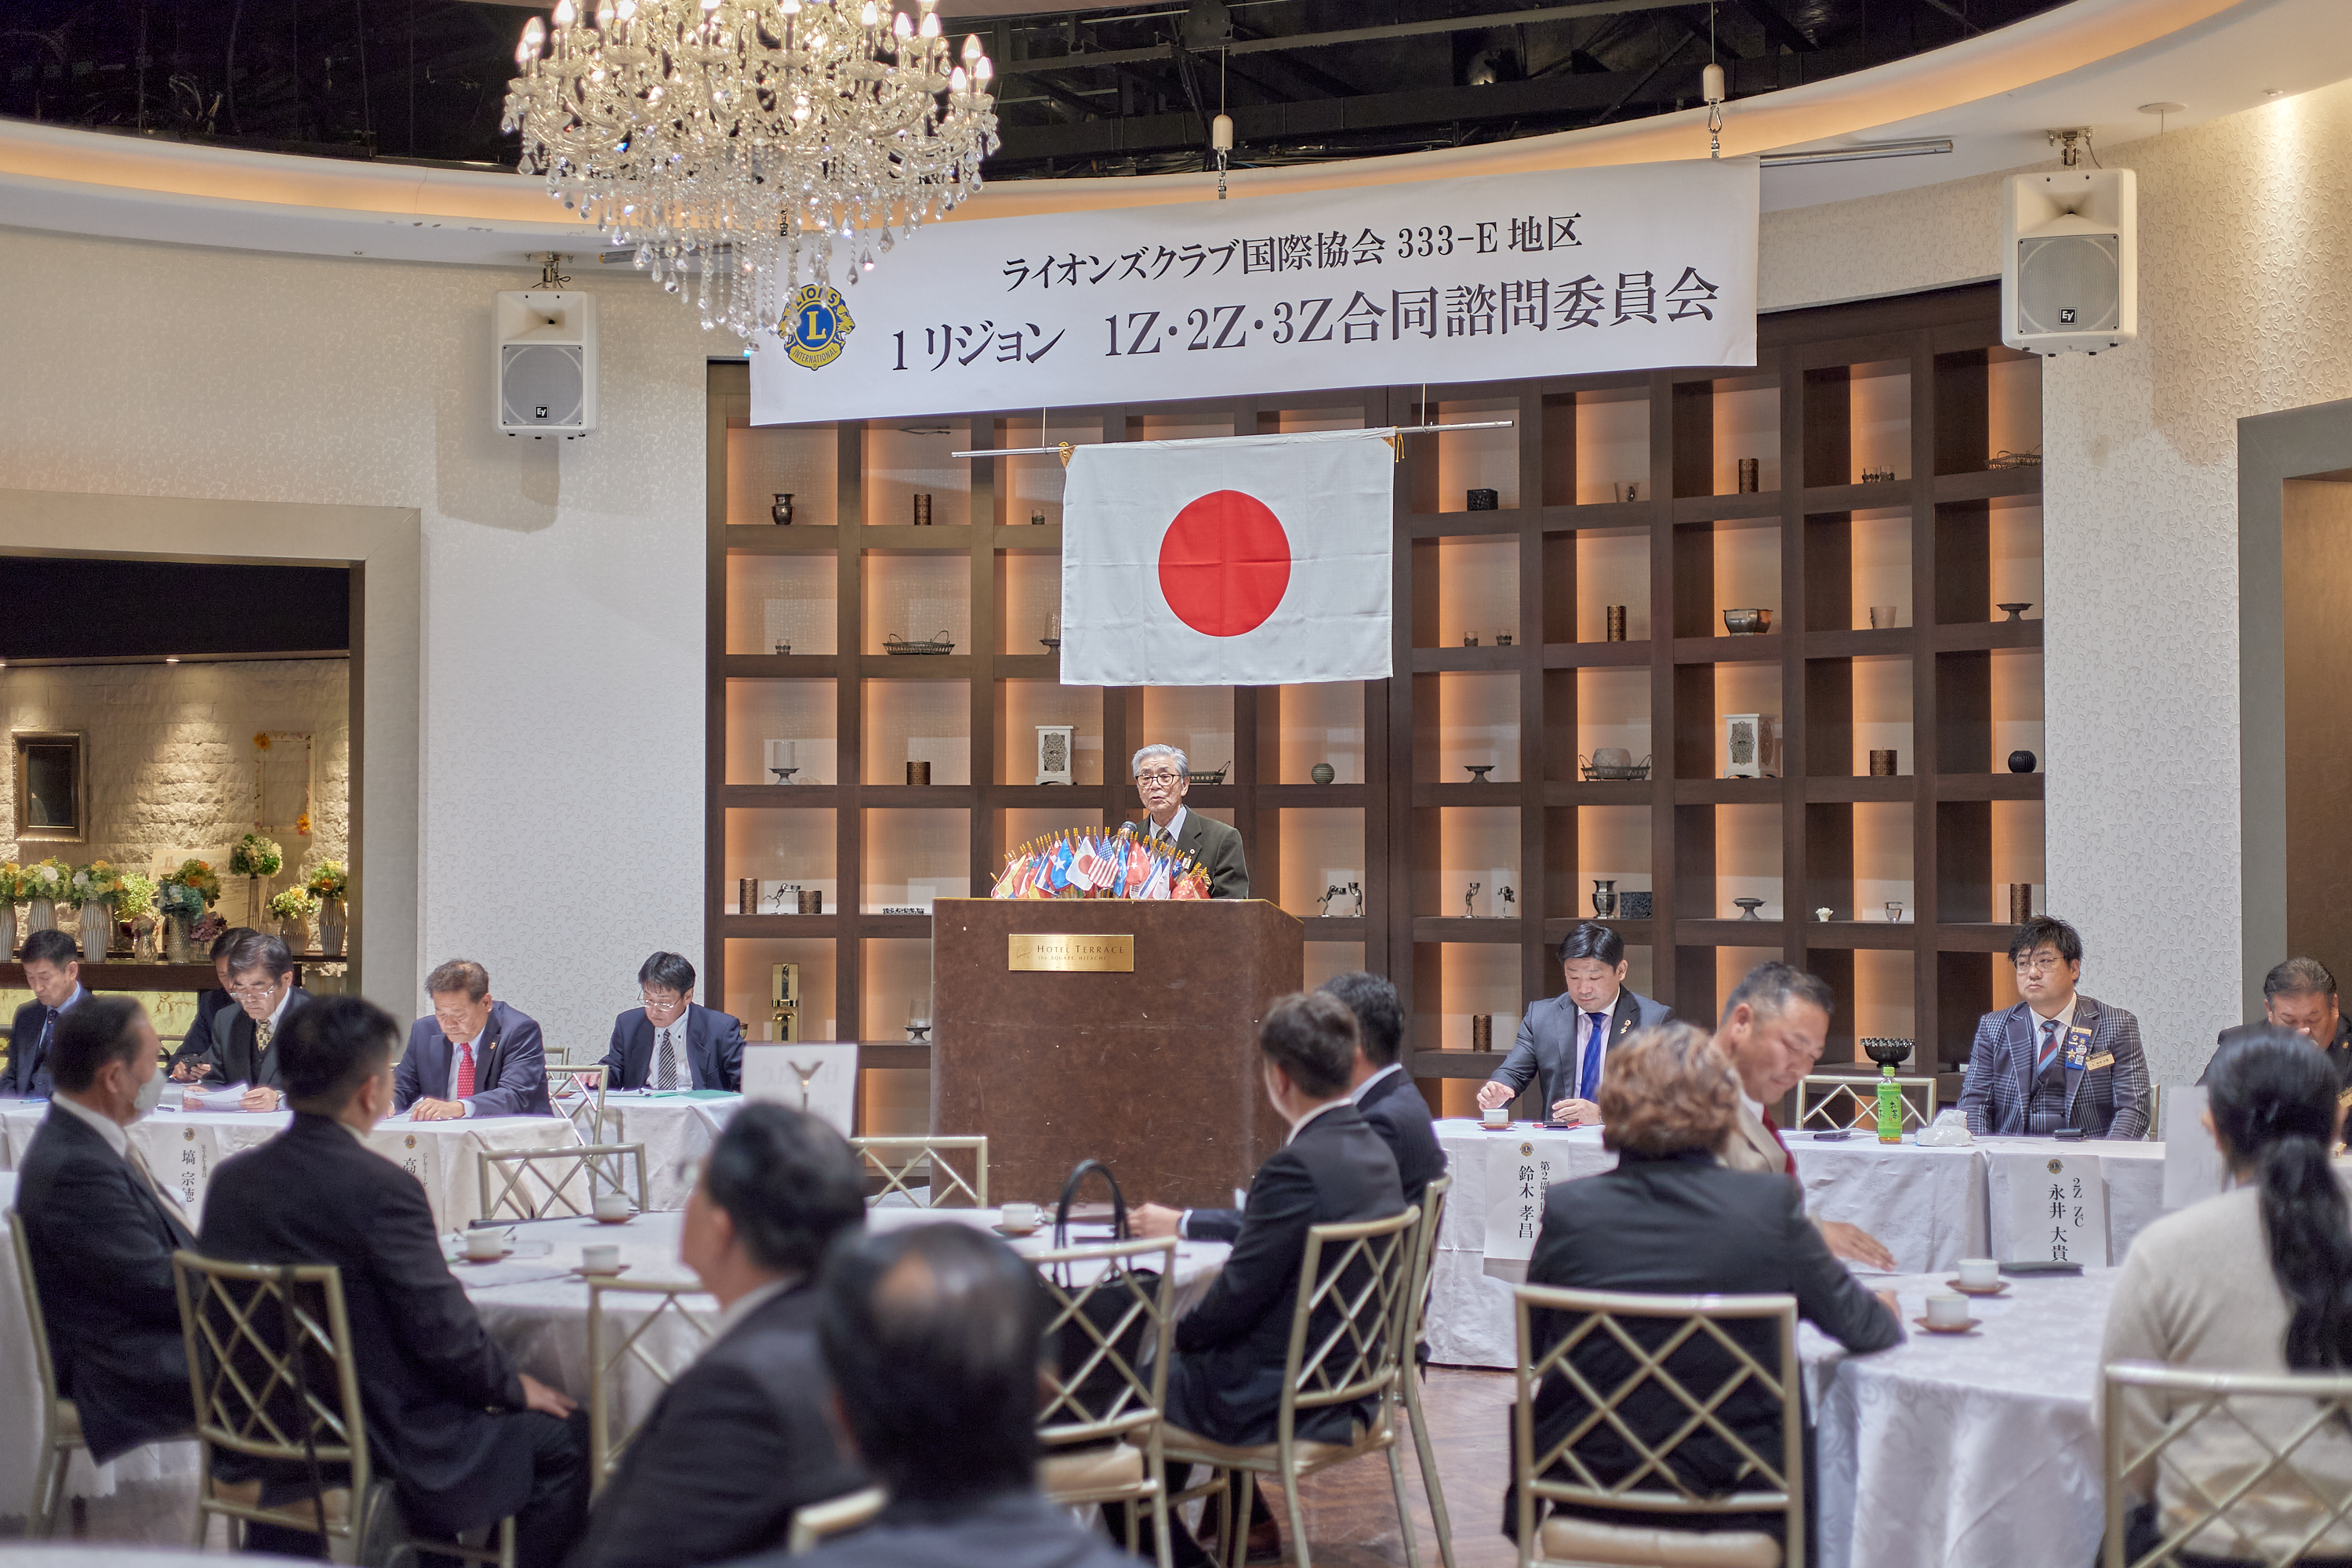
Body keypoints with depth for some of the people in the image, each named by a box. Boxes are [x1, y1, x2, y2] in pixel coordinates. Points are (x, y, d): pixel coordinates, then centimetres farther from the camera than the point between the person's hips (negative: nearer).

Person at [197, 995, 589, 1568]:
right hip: (383, 1444, -8)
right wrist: (515, 1387, 0)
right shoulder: (381, 1188, -22)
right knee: (566, 1433, 9)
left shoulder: (230, 1178, -2)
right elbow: (444, 1334, -20)